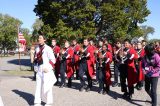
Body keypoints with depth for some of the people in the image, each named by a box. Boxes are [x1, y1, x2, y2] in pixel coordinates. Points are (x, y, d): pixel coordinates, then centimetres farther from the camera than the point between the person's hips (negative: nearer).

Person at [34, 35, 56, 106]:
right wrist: (36, 67, 13)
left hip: (46, 70, -6)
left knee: (46, 86, -2)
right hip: (39, 70, 6)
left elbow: (52, 59, -12)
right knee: (38, 86, 8)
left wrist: (48, 68, -17)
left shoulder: (48, 48, -9)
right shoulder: (37, 49, 12)